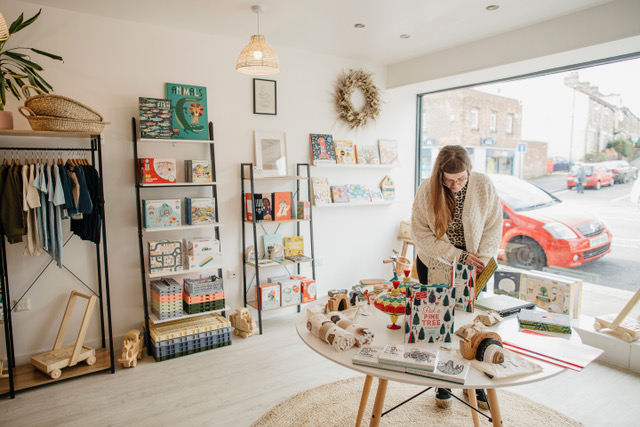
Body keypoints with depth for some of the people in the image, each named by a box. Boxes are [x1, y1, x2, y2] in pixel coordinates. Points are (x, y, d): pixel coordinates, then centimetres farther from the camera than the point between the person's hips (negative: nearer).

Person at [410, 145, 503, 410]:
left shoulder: (483, 186, -10)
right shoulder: (426, 191, -15)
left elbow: (493, 227, -3)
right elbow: (421, 234, -14)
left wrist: (482, 259, -15)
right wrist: (459, 256, -17)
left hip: (472, 268, 1)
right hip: (435, 267, 0)